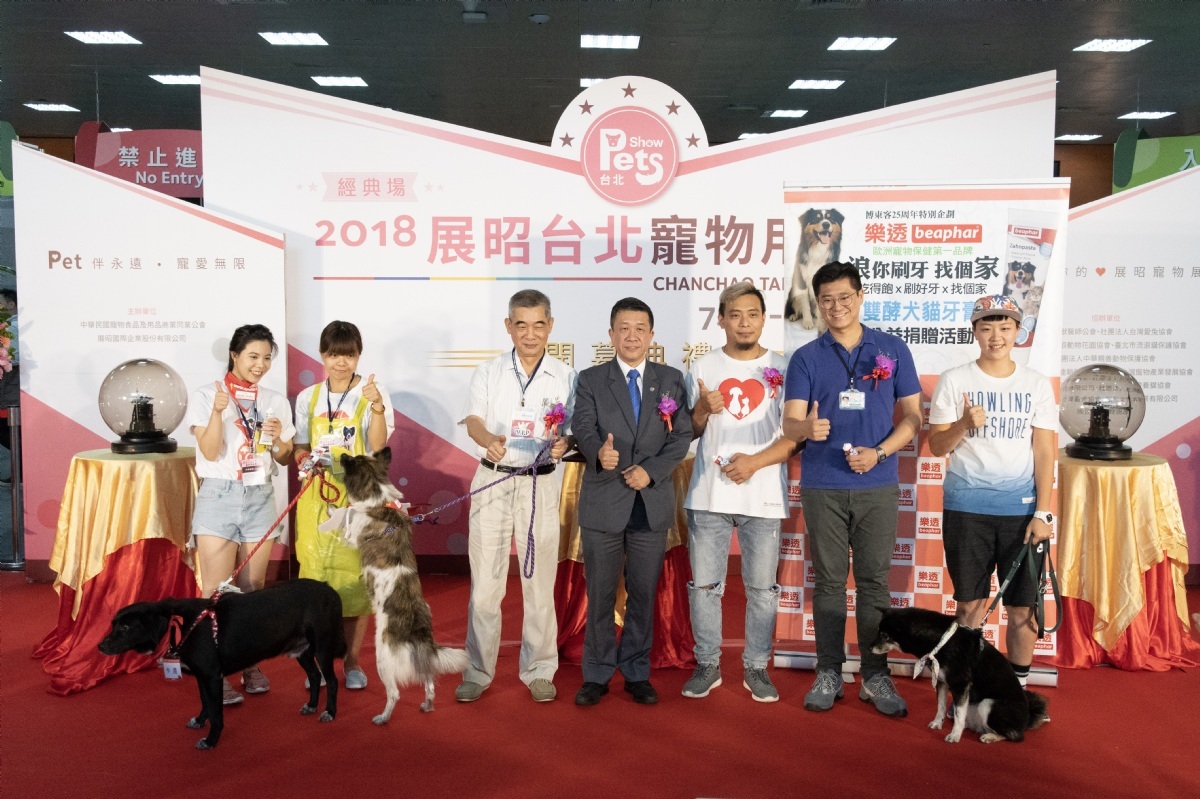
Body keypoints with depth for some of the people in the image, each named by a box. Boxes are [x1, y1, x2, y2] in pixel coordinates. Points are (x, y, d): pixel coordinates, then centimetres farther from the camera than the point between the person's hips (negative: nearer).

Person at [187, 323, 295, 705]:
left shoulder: (275, 402, 8)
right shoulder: (206, 396, -2)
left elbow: (284, 460, 12)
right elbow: (210, 451, -10)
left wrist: (279, 439, -9)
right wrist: (218, 412, -24)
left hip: (260, 499, 3)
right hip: (219, 496, -3)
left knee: (253, 588, 8)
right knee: (216, 591, -5)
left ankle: (250, 665, 20)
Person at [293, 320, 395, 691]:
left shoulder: (372, 392, -2)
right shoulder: (308, 397, 8)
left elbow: (377, 447, -13)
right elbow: (301, 446, 15)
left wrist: (377, 407, -26)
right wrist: (304, 457, -7)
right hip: (316, 496, 3)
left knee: (356, 575, 0)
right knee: (317, 573, 4)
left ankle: (352, 660, 15)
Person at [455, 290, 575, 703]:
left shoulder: (566, 376, 4)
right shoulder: (488, 371, 4)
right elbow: (473, 420, -9)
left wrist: (564, 444, -22)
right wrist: (489, 440, -33)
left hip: (540, 484, 0)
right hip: (492, 482, 0)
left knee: (540, 581, 5)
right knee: (484, 582, 2)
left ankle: (539, 670, 20)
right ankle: (477, 672, 16)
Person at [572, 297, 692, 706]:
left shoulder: (671, 380, 8)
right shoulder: (590, 380, 4)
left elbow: (682, 435, 1)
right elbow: (584, 430, -9)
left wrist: (651, 470, -14)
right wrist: (600, 453, -31)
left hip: (652, 502, 1)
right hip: (603, 503, -1)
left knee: (643, 593, 10)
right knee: (600, 594, 6)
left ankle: (637, 672, 24)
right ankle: (597, 674, 20)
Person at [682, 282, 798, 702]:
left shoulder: (783, 369, 2)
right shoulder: (703, 368, 6)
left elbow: (796, 435, -1)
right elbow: (689, 432, 9)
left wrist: (756, 461, -15)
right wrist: (702, 410, -11)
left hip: (763, 497, -1)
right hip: (708, 495, 1)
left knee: (762, 588, 7)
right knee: (704, 585, 7)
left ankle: (756, 667, 22)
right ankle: (707, 665, 21)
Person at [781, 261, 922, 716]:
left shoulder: (893, 350, 5)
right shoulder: (806, 358, 4)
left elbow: (912, 417, 6)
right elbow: (790, 424, -3)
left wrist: (878, 452, -11)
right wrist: (807, 428, -28)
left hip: (877, 486, 0)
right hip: (822, 487, 0)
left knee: (874, 581, 5)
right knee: (829, 581, 7)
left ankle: (875, 676, 16)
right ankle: (828, 673, 18)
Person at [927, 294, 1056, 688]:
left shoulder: (1037, 384, 4)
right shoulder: (953, 381, 1)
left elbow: (1044, 452, 3)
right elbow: (936, 446, 1)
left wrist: (1042, 513, -4)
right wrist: (964, 424, -19)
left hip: (1021, 508, 1)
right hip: (966, 507, -1)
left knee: (1022, 605, 4)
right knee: (971, 601, 8)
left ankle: (1018, 687, 20)